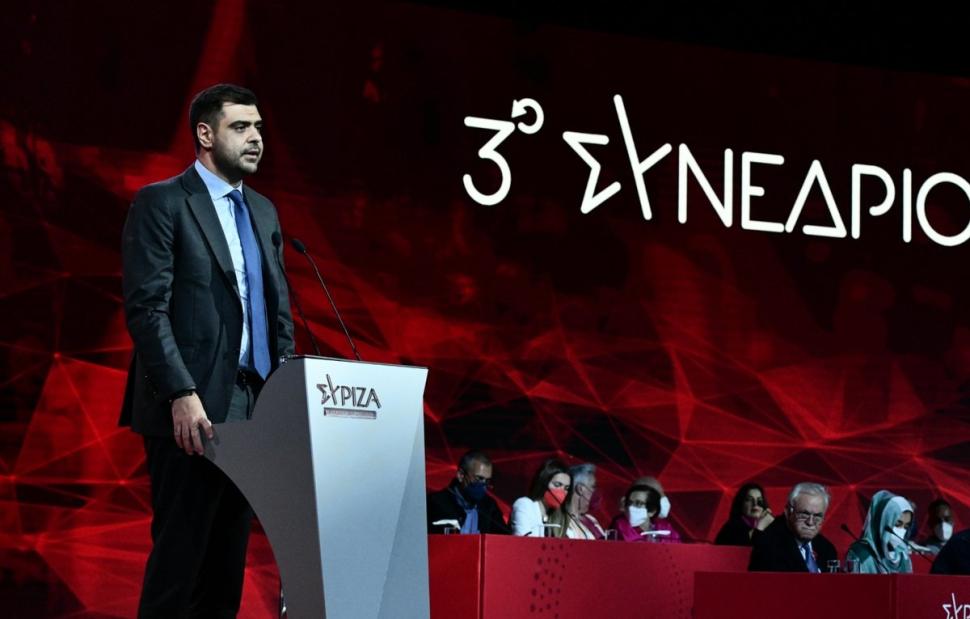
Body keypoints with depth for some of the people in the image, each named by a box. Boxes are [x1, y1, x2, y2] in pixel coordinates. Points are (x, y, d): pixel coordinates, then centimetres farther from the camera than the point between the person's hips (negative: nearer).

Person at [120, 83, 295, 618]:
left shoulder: (263, 211, 19)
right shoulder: (161, 204, -3)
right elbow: (145, 309, -12)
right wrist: (182, 395, -21)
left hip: (252, 408, 7)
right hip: (191, 411, -7)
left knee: (228, 559, 6)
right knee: (180, 554, -7)